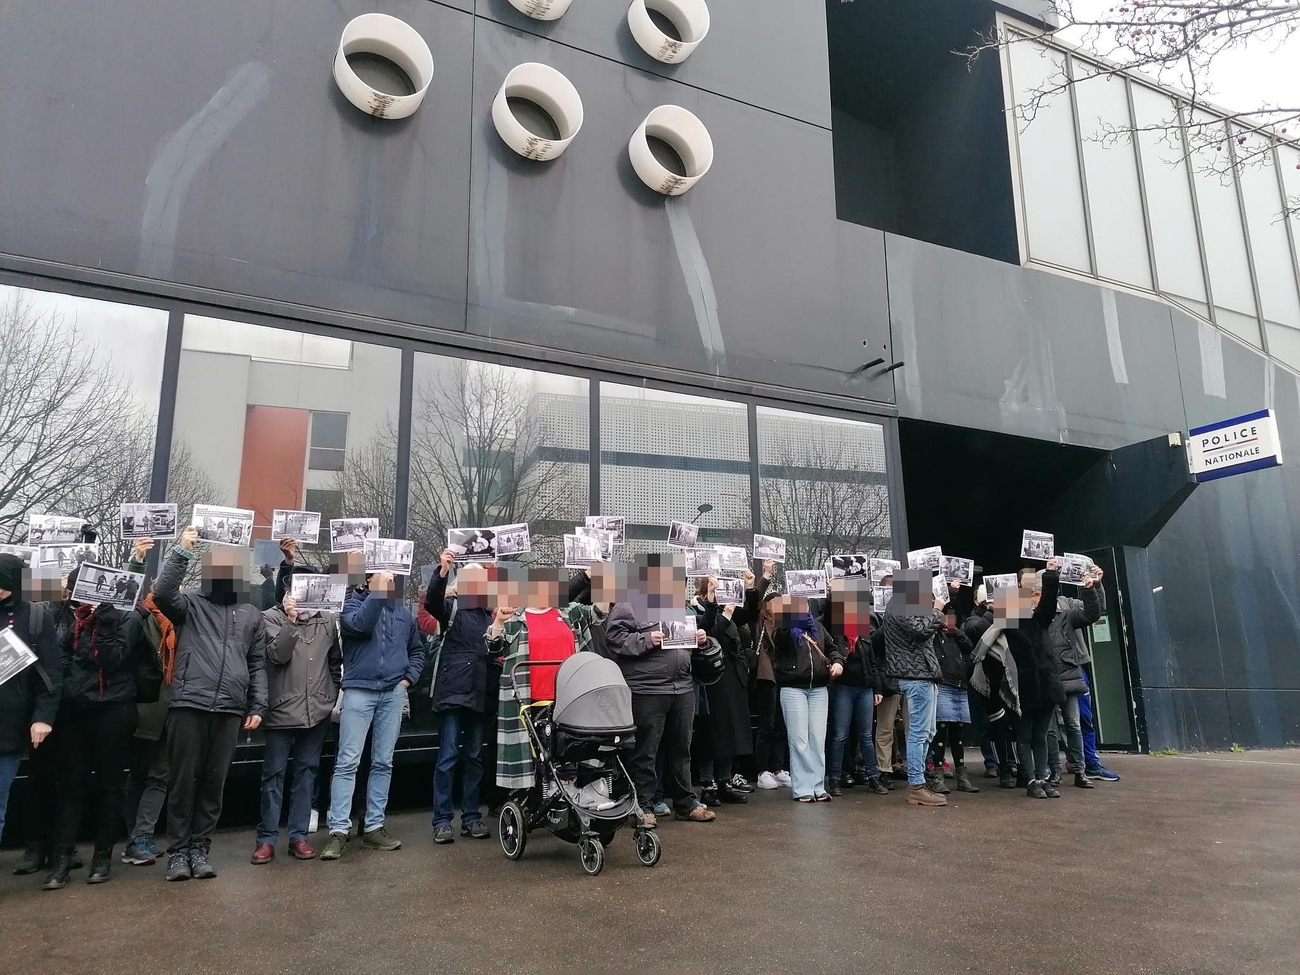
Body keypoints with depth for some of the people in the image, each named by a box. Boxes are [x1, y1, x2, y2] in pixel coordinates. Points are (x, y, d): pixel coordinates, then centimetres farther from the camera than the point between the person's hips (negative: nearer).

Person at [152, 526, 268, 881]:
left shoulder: (251, 613, 13)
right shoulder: (190, 604, 5)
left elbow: (258, 664, 15)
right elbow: (162, 592, -19)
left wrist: (257, 706, 9)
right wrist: (182, 551, -21)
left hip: (230, 710, 3)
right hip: (189, 705, -2)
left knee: (214, 782, 9)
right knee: (183, 780, 4)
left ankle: (201, 846, 21)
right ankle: (178, 849, 17)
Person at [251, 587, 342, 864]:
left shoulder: (327, 619, 8)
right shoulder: (272, 617, -1)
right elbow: (277, 655, -15)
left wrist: (332, 695, 11)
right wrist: (291, 620, -23)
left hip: (317, 709, 3)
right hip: (282, 708, -3)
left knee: (307, 771, 9)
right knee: (274, 773, 3)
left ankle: (299, 836, 17)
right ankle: (267, 838, 12)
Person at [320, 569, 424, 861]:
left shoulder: (404, 612, 14)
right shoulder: (354, 602, 2)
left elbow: (417, 650, 22)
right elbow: (360, 624, -21)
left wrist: (409, 677, 7)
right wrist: (380, 591, -19)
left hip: (393, 693, 4)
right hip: (359, 690, -4)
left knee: (383, 763, 8)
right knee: (347, 762, -6)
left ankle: (374, 826, 16)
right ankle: (338, 830, -1)